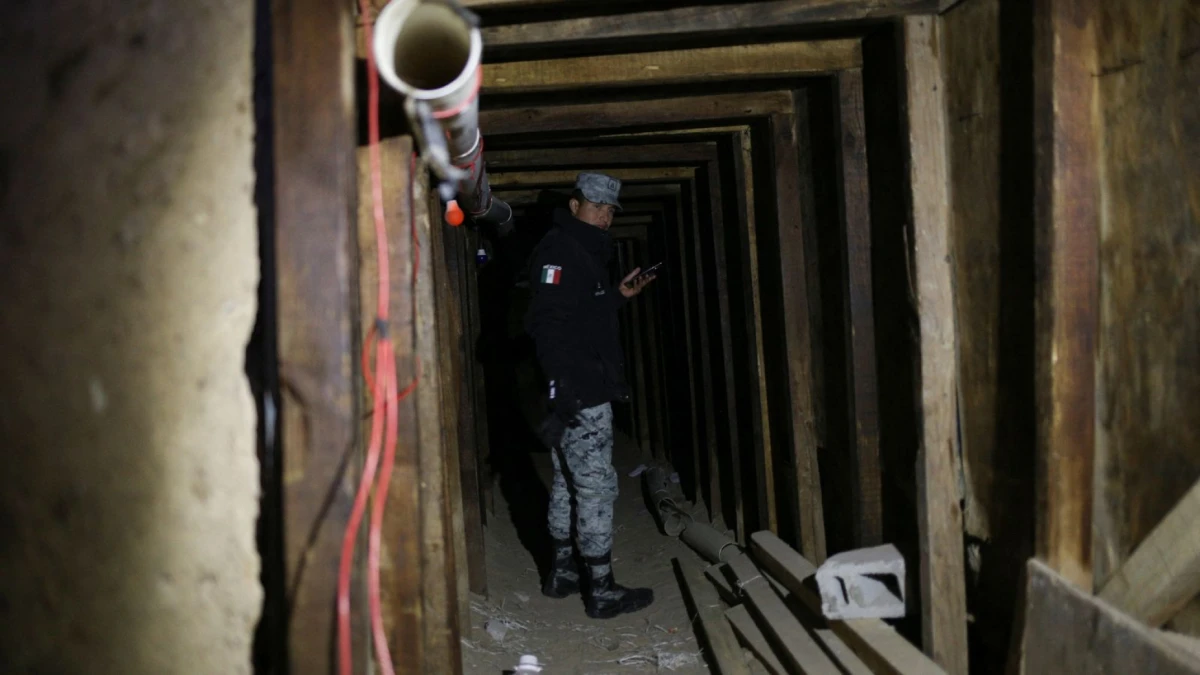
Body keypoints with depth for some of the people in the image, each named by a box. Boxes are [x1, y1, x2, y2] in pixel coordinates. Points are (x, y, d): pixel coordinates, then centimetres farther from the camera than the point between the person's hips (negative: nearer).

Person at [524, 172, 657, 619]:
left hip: (585, 392, 11)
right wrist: (563, 387, -28)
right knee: (597, 486, -6)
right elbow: (547, 322, -23)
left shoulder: (584, 251, 18)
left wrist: (620, 295, 16)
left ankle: (562, 573, 26)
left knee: (568, 482, 16)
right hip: (579, 394, -11)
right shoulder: (559, 250, -13)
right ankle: (602, 591, 0)